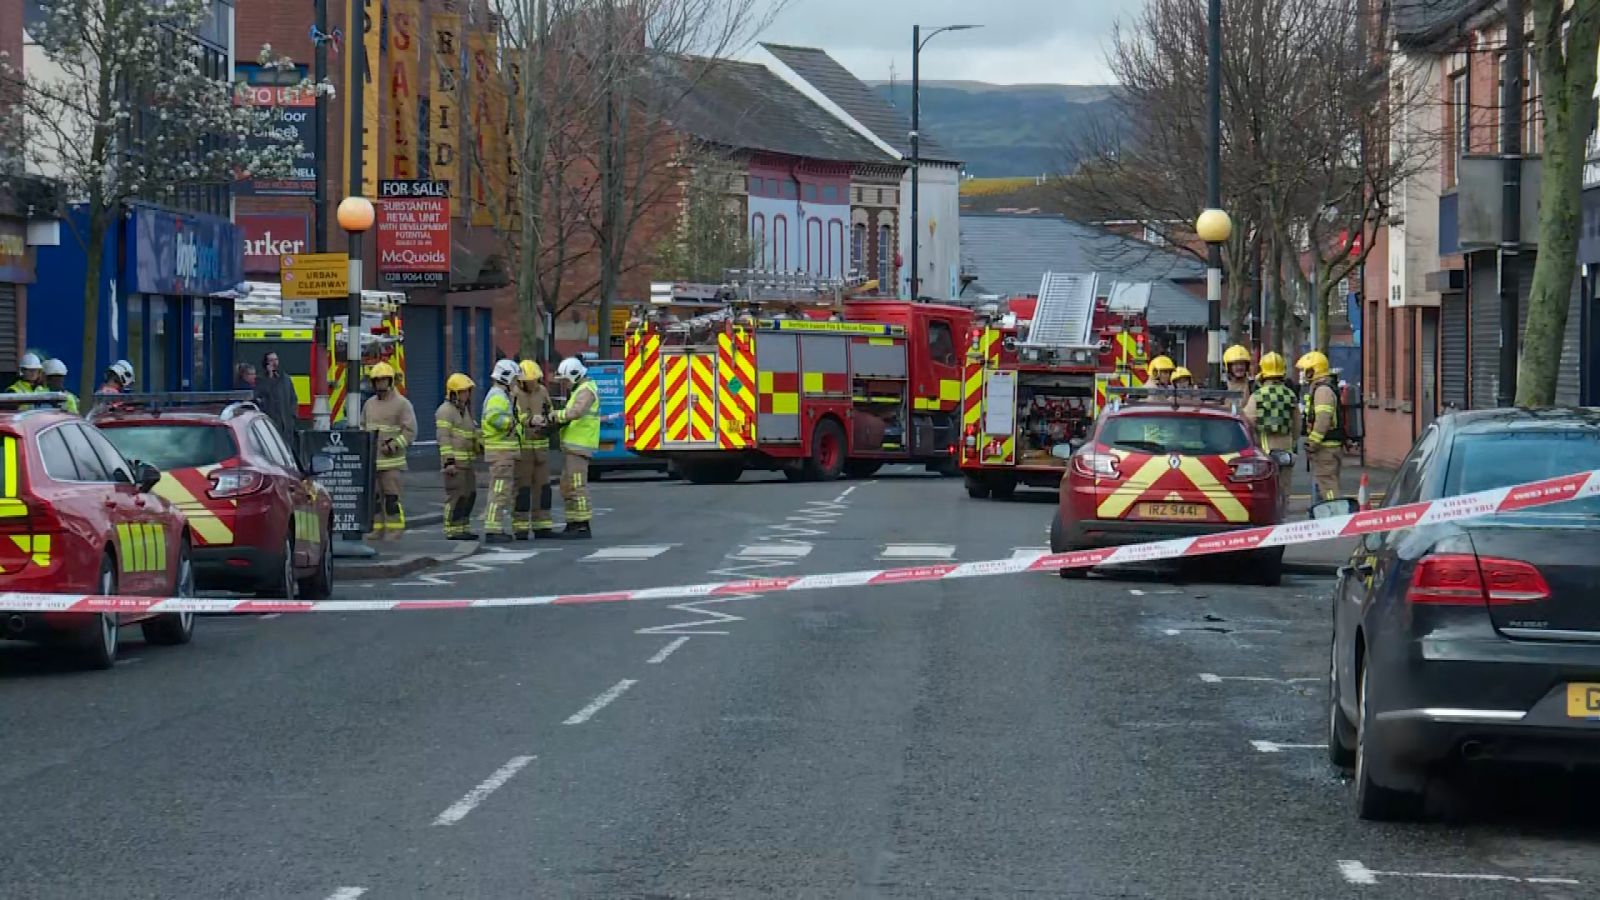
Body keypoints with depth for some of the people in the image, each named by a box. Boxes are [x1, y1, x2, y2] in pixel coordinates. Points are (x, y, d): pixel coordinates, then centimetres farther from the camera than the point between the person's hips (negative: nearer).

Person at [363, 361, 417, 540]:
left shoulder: (402, 403, -2)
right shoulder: (369, 404, 16)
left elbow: (410, 431, -7)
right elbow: (362, 427, 24)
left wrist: (392, 446, -16)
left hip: (391, 461, -6)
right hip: (371, 460, 6)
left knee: (392, 498, -8)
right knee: (373, 497, 5)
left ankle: (394, 532, -4)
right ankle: (376, 530, 11)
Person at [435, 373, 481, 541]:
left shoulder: (465, 410, 19)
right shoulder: (445, 411, -10)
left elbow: (473, 434, 27)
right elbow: (444, 438, -16)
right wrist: (448, 461, -21)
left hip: (466, 462, 9)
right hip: (454, 462, -9)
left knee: (469, 495, 10)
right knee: (456, 496, -9)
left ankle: (463, 528, 16)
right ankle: (452, 531, -6)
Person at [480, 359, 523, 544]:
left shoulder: (502, 395, 19)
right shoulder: (497, 396, -15)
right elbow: (493, 418, -32)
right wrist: (513, 422, -22)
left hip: (505, 451, 11)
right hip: (501, 450, -11)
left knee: (500, 490, 15)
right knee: (500, 490, -11)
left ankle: (496, 529, 20)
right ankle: (492, 531, -13)